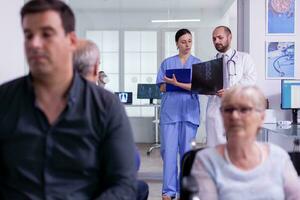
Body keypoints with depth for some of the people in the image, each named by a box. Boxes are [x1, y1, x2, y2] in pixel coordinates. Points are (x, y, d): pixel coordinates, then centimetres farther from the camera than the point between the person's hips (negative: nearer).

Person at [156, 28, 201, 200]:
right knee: (169, 150, -4)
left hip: (190, 110, 0)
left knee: (187, 151, 2)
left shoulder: (198, 63, 11)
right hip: (170, 110, 0)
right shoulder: (167, 63, 12)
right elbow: (162, 87, 6)